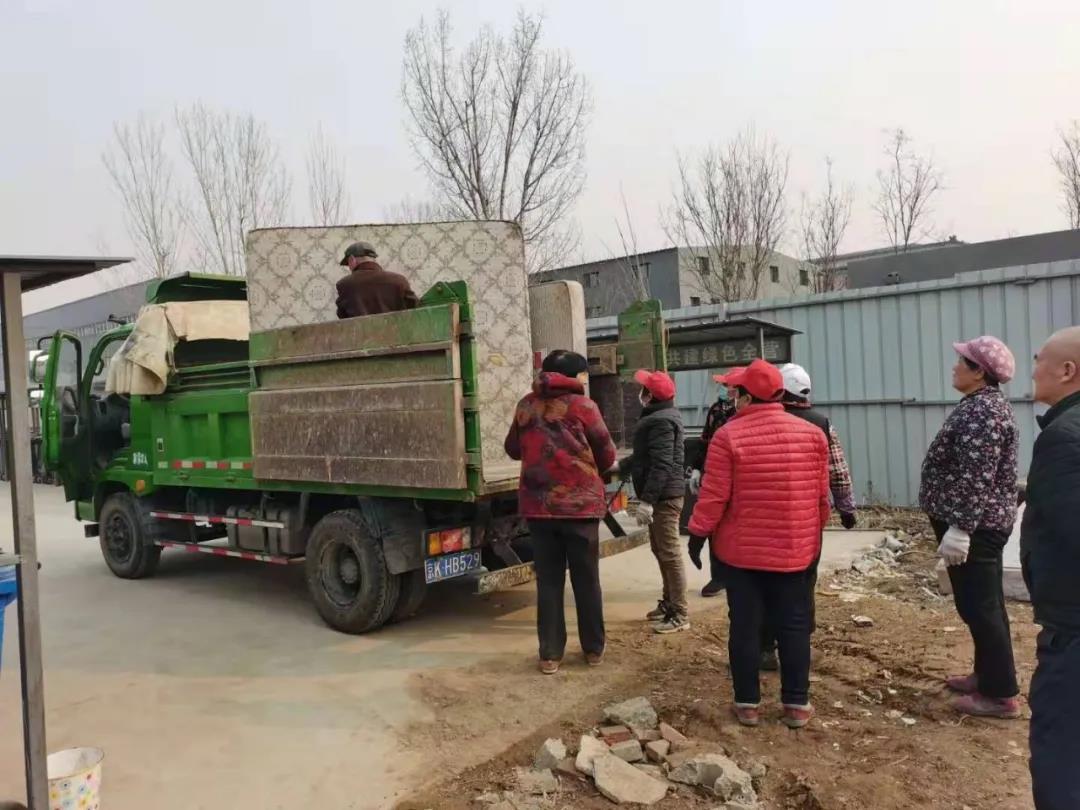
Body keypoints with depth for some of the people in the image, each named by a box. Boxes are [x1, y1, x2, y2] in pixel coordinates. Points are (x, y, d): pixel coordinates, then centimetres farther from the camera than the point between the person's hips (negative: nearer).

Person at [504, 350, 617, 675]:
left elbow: (513, 449, 15)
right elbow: (607, 455, 0)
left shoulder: (526, 405, 3)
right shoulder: (582, 405, -8)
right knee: (586, 580, 11)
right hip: (579, 503, -3)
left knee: (548, 581, 10)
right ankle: (593, 649, 22)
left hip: (538, 505, 3)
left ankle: (550, 654, 12)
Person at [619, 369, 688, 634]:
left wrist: (647, 500, -28)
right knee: (660, 550, 19)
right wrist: (620, 466, 27)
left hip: (664, 496, -11)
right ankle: (669, 602, 30)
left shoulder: (662, 421, -19)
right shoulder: (658, 416, 15)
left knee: (670, 553, -7)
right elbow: (644, 456, 24)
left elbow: (661, 465, -26)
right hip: (660, 494, 11)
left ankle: (680, 614, -1)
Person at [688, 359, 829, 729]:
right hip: (794, 548, 3)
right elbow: (821, 493, 7)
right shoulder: (812, 433, 0)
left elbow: (714, 495, -11)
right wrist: (816, 528, 21)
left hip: (741, 548, -2)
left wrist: (698, 532, 2)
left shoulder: (728, 435, -13)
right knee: (794, 625, 11)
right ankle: (796, 703, 17)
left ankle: (747, 703, 15)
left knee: (744, 626, 7)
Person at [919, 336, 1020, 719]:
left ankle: (1001, 694, 3)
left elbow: (975, 479, -26)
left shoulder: (981, 411, -20)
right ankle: (988, 675, 29)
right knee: (984, 604, 17)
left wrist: (959, 528, -26)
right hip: (983, 522, 11)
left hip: (974, 525, -11)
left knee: (978, 606, -4)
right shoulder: (984, 405, 14)